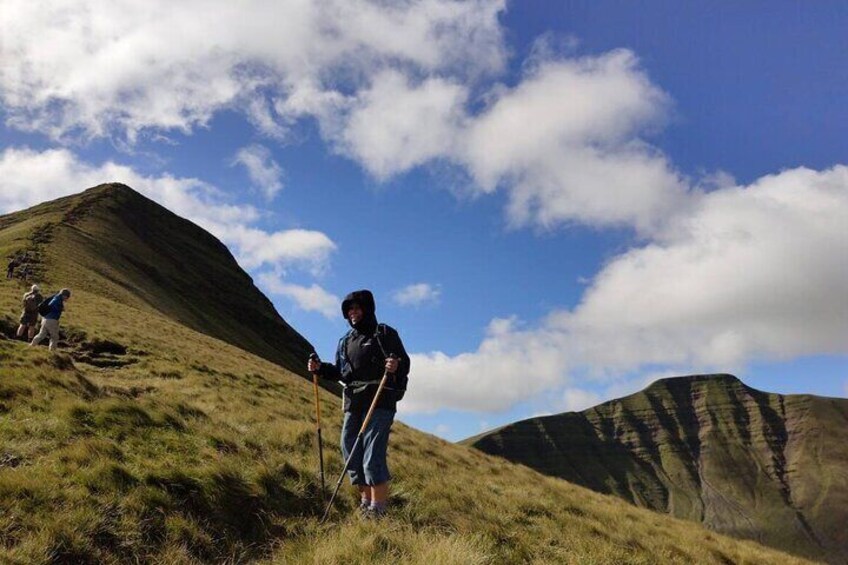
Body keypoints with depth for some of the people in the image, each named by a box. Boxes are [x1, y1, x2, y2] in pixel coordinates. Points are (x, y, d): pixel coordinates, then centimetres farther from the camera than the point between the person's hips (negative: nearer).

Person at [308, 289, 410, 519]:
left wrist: (397, 366, -29)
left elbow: (405, 363, -7)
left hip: (380, 403, -7)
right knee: (351, 453, 10)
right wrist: (320, 368, 4)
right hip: (353, 405, 7)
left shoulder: (385, 334, 0)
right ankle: (366, 502, 25)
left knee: (373, 454, -12)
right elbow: (339, 372, 21)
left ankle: (378, 508, -4)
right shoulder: (346, 341, 18)